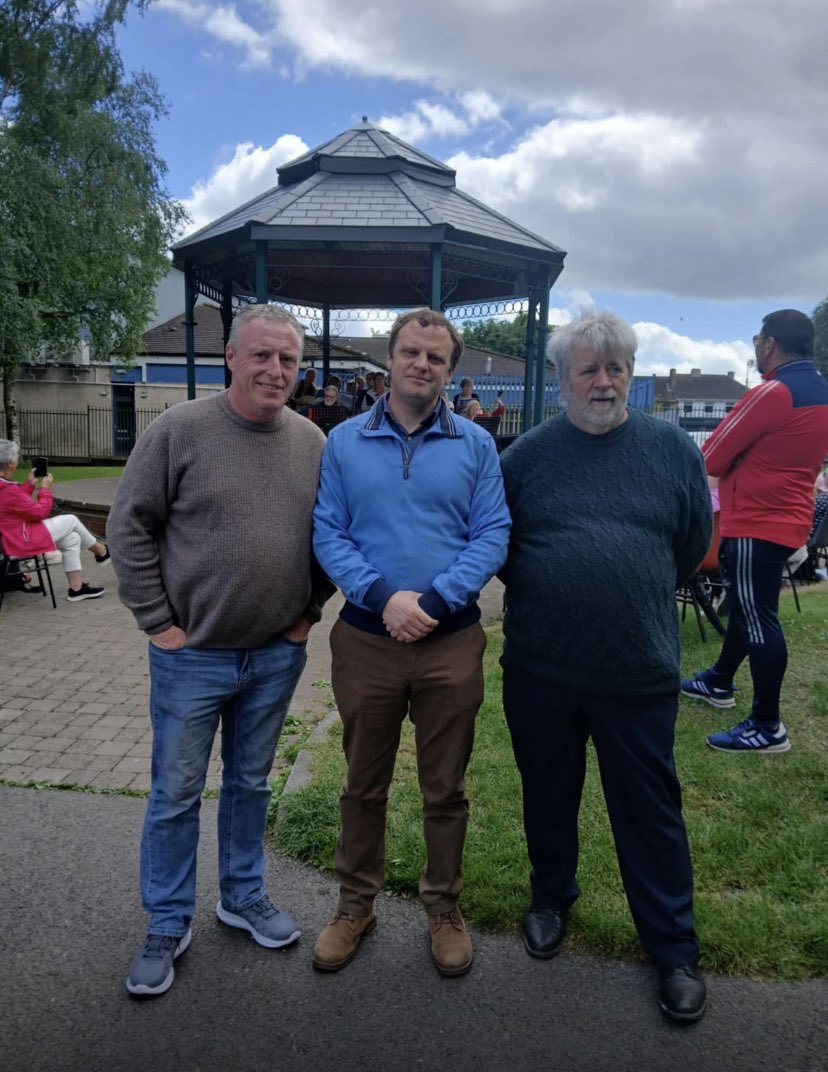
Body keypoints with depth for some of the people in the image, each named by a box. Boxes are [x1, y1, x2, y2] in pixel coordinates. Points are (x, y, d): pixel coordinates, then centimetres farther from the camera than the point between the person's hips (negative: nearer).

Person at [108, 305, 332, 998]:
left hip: (277, 655, 3)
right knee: (176, 793, 10)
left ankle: (244, 895, 39)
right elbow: (130, 526, -7)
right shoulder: (179, 430, -10)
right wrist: (157, 621, -9)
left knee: (251, 783, 19)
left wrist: (310, 610, 5)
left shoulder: (313, 441, 1)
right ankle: (168, 925, 29)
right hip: (192, 655, -3)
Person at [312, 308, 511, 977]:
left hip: (451, 641, 0)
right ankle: (356, 905, 37)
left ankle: (445, 908, 35)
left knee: (445, 788, 14)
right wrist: (382, 596, -17)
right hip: (365, 639, 1)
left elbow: (492, 536, -4)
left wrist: (434, 600, -16)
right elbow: (328, 534, -3)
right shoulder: (344, 442, 3)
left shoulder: (476, 445, 2)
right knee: (364, 784, 16)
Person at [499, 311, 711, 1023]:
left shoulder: (673, 448, 0)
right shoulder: (528, 454, -1)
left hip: (639, 671, -1)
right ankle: (551, 898, 44)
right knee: (548, 794, 19)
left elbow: (695, 542, 8)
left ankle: (675, 949, 29)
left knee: (651, 809, 10)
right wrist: (543, 595, 5)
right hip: (540, 669, 1)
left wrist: (639, 598, 9)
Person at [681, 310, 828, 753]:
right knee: (745, 607, 21)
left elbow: (711, 458, -13)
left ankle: (768, 726, 5)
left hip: (757, 524, -10)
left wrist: (730, 460, 7)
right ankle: (719, 683, 37)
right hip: (786, 518, 10)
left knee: (758, 619, -3)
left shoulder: (772, 392, -19)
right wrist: (747, 459, 11)